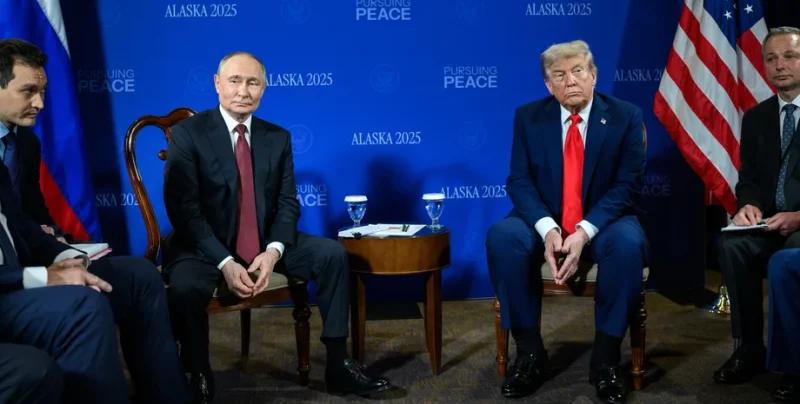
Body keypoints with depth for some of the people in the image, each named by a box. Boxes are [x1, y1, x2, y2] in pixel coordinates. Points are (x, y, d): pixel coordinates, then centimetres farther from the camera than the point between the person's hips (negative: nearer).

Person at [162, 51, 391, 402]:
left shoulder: (278, 137, 6)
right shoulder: (187, 134, -8)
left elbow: (288, 203, 0)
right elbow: (184, 210, -15)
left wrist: (273, 252, -19)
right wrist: (225, 262, -25)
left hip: (264, 244, 4)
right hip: (205, 247, -4)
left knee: (332, 254, -14)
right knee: (185, 288, -35)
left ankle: (338, 367, -5)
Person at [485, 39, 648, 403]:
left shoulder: (625, 117, -3)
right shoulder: (528, 117, 1)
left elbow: (627, 186, -9)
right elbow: (519, 181, -5)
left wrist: (584, 232, -24)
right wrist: (548, 228, -24)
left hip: (604, 221, -1)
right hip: (545, 221, 1)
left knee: (628, 244, -35)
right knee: (501, 236, -30)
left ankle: (606, 357, -17)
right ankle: (530, 352, -17)